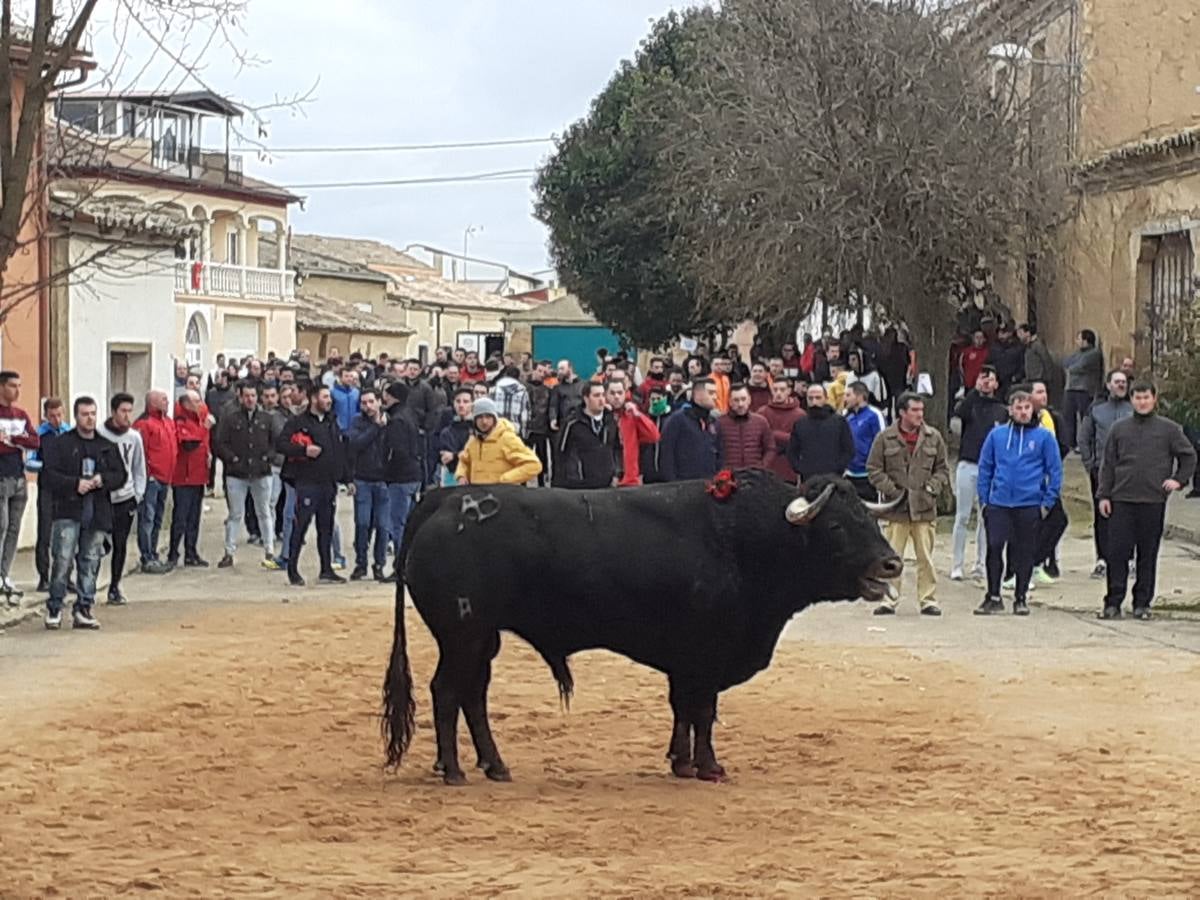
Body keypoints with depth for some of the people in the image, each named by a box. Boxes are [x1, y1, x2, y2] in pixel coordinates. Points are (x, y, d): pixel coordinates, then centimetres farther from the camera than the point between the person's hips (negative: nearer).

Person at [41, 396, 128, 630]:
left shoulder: (107, 446, 14)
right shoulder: (61, 444, 2)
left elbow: (120, 475, 11)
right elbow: (50, 474, -5)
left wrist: (103, 479, -9)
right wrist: (75, 483, -17)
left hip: (97, 513, 4)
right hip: (68, 512, -4)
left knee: (90, 562, 5)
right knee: (63, 560, -9)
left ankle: (83, 609, 12)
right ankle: (54, 609, 1)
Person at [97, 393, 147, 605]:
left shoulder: (134, 437, 5)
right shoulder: (100, 434, -9)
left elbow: (139, 469, 12)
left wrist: (138, 494, 6)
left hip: (126, 498, 4)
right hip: (102, 498, -4)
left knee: (121, 546, 6)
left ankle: (114, 588, 15)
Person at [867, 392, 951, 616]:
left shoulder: (933, 437, 6)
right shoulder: (885, 438, 0)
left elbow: (942, 468, 14)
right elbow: (874, 469, 3)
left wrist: (934, 486, -3)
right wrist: (891, 490, -6)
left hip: (925, 508, 1)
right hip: (896, 509, -1)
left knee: (926, 558, 4)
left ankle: (928, 600, 11)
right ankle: (889, 600, 8)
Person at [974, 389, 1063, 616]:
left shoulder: (1044, 437, 0)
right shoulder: (997, 435, 5)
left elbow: (1055, 470, 1)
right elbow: (985, 468, 10)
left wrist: (1048, 502, -4)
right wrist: (983, 499, 5)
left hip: (1030, 505, -1)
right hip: (998, 503, 1)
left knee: (1024, 553, 5)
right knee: (994, 548, -5)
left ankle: (1021, 598, 18)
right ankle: (993, 597, 6)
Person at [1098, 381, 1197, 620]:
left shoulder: (1169, 429, 5)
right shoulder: (1119, 429, 9)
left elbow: (1189, 456, 13)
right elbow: (1108, 465, 10)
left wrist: (1179, 480, 0)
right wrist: (1104, 495, 4)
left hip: (1153, 501, -1)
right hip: (1122, 500, 1)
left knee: (1148, 555, 4)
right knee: (1117, 553, -2)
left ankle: (1142, 603, 12)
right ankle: (1113, 602, 4)